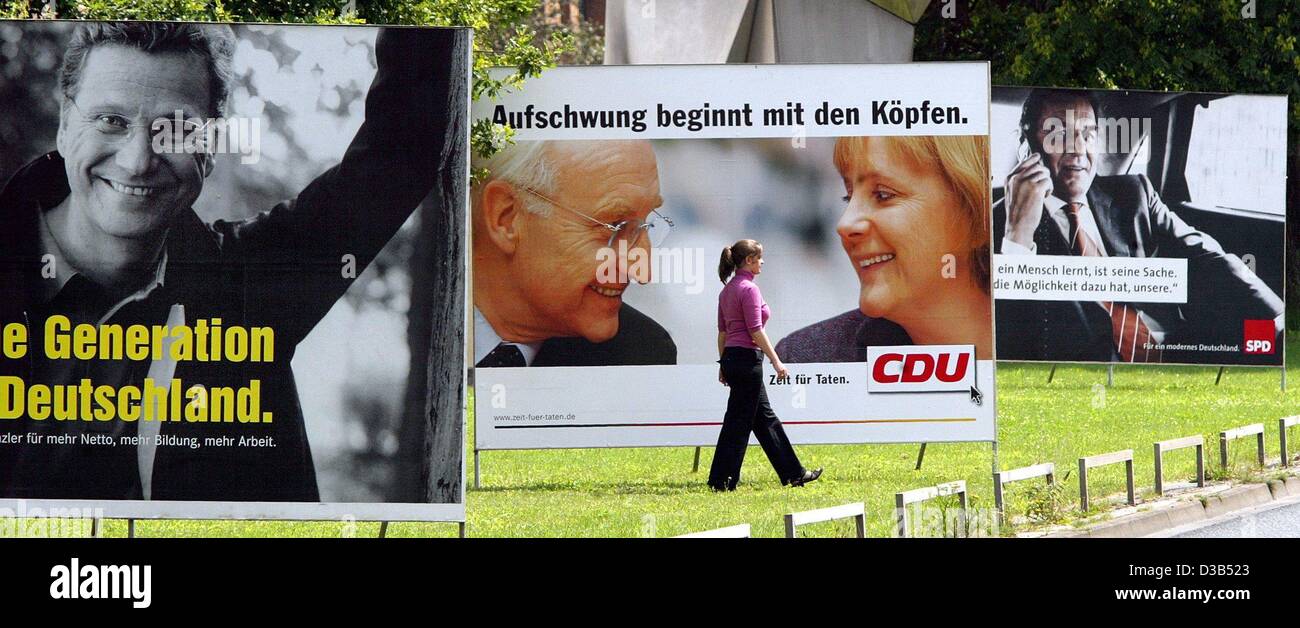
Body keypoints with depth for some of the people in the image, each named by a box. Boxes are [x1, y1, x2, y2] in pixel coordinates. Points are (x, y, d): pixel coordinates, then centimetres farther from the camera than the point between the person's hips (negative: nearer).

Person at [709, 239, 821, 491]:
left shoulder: (728, 290, 13)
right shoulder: (749, 289, -15)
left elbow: (722, 331, 16)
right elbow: (756, 331, -18)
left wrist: (724, 364, 20)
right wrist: (776, 361, -14)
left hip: (731, 358, 10)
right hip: (747, 357, -10)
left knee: (765, 418, 14)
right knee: (738, 422, -4)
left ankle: (793, 473, 20)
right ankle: (722, 480, -2)